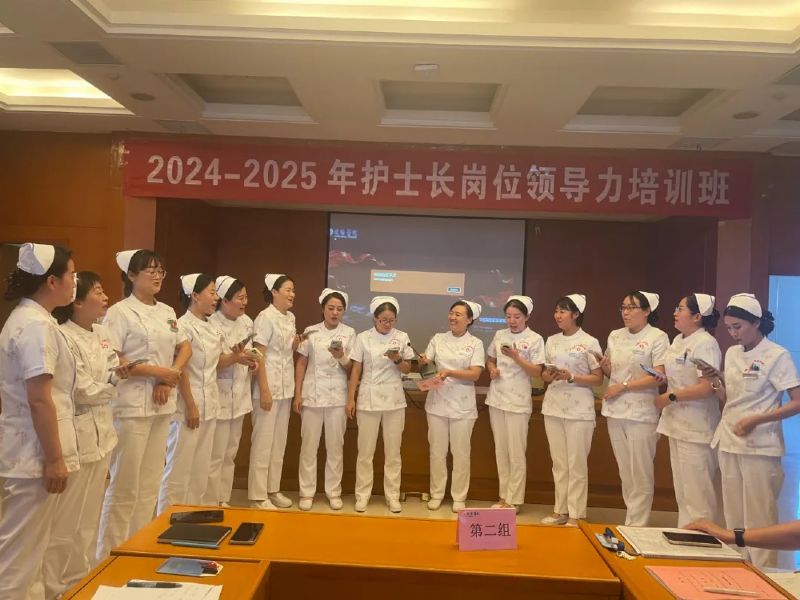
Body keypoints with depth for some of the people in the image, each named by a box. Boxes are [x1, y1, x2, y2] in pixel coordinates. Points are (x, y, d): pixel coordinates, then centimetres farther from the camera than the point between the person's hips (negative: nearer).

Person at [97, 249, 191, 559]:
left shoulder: (167, 311, 11)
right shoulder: (120, 312, -8)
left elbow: (185, 348, 15)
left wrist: (171, 378, -3)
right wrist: (157, 372, -18)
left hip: (163, 405, 7)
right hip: (132, 405, -7)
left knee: (151, 481, 14)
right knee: (125, 483, -2)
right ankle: (109, 554, 13)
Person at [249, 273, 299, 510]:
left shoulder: (291, 318, 10)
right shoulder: (265, 317, -12)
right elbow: (259, 356, -16)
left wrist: (296, 344, -3)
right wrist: (265, 391, -19)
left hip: (286, 387, 8)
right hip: (269, 386, -8)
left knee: (279, 441, 13)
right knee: (263, 441, -1)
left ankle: (273, 489, 23)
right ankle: (258, 495, 9)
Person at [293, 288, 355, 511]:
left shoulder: (349, 333, 1)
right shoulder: (310, 331, 2)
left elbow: (351, 368, 0)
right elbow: (301, 364, 4)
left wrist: (341, 357, -21)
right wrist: (297, 394, -1)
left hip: (337, 396, 0)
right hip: (312, 394, 0)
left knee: (335, 445, 7)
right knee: (309, 444, 5)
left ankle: (334, 491, 20)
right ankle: (307, 491, 17)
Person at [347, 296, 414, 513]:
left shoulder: (402, 337, 0)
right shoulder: (363, 338, -3)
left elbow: (407, 369, 2)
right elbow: (356, 370, 0)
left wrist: (397, 360, -18)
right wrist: (350, 399, -3)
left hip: (394, 399, 1)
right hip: (368, 399, -1)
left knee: (393, 451, 8)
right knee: (365, 450, 5)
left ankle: (392, 495, 19)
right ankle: (363, 495, 18)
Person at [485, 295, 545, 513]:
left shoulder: (535, 339, -6)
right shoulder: (499, 335, 8)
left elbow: (537, 372, -9)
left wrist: (516, 357, -22)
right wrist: (492, 369, -3)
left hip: (518, 401, -5)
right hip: (496, 398, 5)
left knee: (516, 452, -1)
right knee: (500, 450, 12)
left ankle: (514, 499, 10)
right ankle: (504, 495, 23)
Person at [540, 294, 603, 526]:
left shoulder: (589, 342, -6)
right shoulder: (551, 341, 9)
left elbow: (598, 379, -6)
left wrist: (572, 377, -19)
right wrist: (549, 375, -8)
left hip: (579, 410, -5)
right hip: (553, 407, 5)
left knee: (577, 464, 1)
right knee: (558, 462, 12)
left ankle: (575, 514, 11)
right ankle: (560, 510, 22)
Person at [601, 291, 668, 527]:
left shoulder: (658, 337, -7)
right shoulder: (615, 336, 10)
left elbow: (659, 377, -14)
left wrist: (623, 387, -15)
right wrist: (604, 366, -4)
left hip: (641, 412, -6)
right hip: (616, 411, 6)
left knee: (641, 474, 0)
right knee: (625, 472, 13)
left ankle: (636, 526, 10)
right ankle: (633, 520, 24)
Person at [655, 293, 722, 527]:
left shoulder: (705, 344, -17)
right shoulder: (678, 340, 11)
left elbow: (707, 388, -23)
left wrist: (670, 397, -18)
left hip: (696, 427, -9)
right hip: (677, 423, 9)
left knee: (697, 491, 0)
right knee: (682, 489, 18)